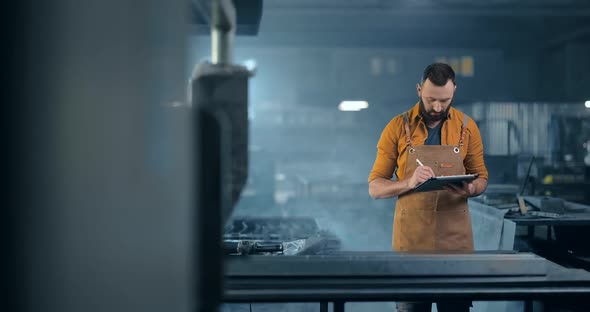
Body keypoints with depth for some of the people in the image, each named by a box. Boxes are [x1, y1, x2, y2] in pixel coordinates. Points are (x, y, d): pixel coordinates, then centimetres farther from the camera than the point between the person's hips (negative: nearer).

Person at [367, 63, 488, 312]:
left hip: (455, 236, 1)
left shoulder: (467, 127, 5)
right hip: (410, 236, -1)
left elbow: (481, 178, 11)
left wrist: (469, 189, -12)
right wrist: (409, 183, -20)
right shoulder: (398, 127, -1)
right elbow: (375, 187, -1)